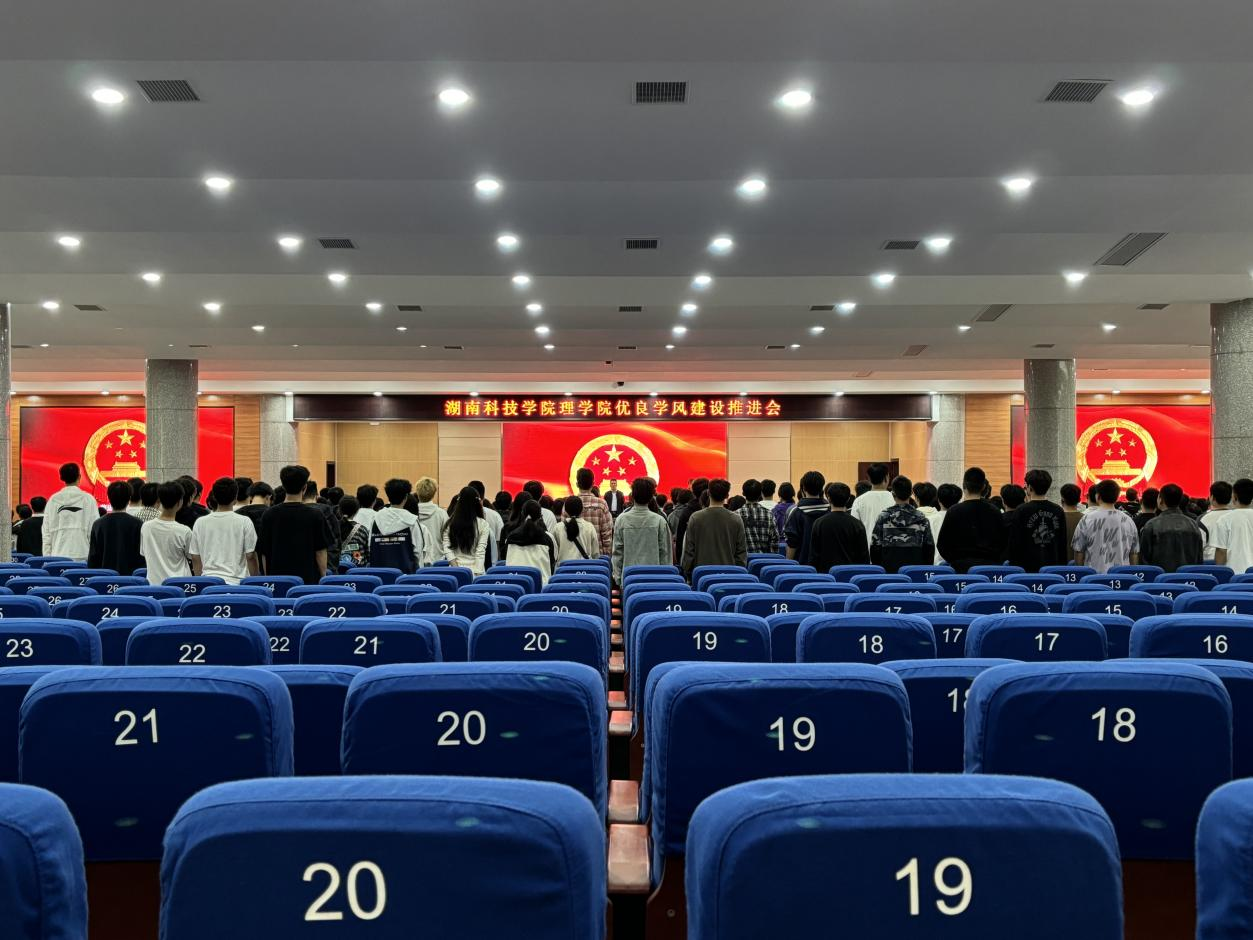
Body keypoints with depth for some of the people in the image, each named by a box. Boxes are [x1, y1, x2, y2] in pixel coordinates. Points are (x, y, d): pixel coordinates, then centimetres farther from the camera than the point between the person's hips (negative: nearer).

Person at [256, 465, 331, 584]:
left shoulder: (269, 515, 0)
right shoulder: (315, 516, -7)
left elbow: (264, 553, 4)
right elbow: (320, 552, -4)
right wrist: (323, 578, 6)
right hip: (308, 579, -2)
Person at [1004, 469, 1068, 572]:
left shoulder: (1021, 511, -7)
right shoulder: (1058, 511, 6)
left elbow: (1014, 542, -4)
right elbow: (1063, 544, 10)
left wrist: (1013, 567, 4)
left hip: (1027, 567, -4)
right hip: (1053, 566, 4)